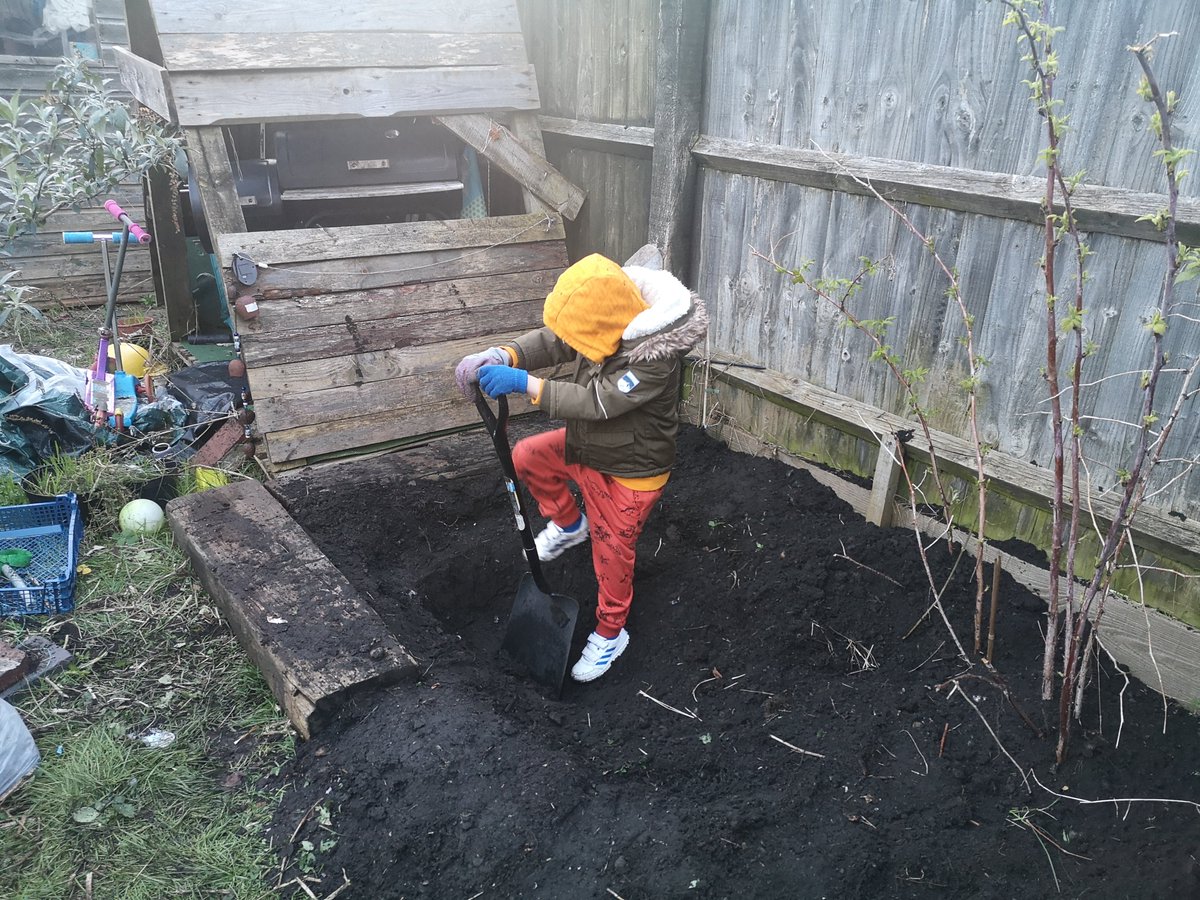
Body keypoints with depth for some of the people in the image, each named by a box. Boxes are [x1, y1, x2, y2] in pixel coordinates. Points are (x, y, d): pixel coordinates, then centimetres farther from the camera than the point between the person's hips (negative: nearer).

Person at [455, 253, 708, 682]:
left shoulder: (657, 357, -37)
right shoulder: (604, 325, -15)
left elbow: (596, 402, -38)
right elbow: (549, 341, -7)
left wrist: (524, 383, -40)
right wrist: (501, 356, -27)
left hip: (628, 471, -8)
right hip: (587, 443, 8)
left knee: (612, 552, 7)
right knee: (527, 456, 16)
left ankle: (610, 633, 33)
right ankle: (568, 525, 37)